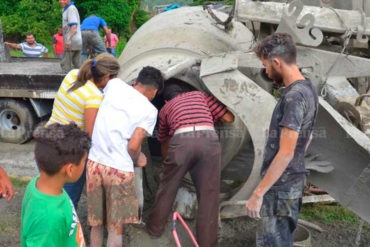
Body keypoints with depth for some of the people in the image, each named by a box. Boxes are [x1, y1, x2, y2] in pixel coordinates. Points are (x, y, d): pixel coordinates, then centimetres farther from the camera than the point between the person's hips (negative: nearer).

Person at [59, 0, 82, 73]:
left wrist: (68, 39, -27)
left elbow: (74, 25, -22)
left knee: (65, 64, -6)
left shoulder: (71, 8, -11)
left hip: (72, 41, -10)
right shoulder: (66, 9, 20)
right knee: (77, 65, 9)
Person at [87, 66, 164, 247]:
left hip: (94, 162, 5)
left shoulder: (115, 84, 7)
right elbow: (133, 146, -12)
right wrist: (138, 160, 10)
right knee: (115, 228, 10)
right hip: (119, 169, -4)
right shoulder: (149, 110, -4)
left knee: (96, 223, 19)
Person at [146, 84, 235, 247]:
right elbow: (229, 118, 26)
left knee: (167, 187, 20)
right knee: (208, 194, 8)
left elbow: (164, 142, 43)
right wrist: (214, 117, 48)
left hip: (182, 140, 0)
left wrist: (167, 164, 60)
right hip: (209, 139, 0)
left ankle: (155, 228, 36)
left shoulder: (166, 108, 32)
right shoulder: (201, 95, 31)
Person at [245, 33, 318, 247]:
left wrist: (258, 192, -22)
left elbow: (285, 153, -25)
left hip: (280, 185, -9)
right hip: (294, 179, 9)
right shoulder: (307, 88, 8)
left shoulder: (294, 96, -22)